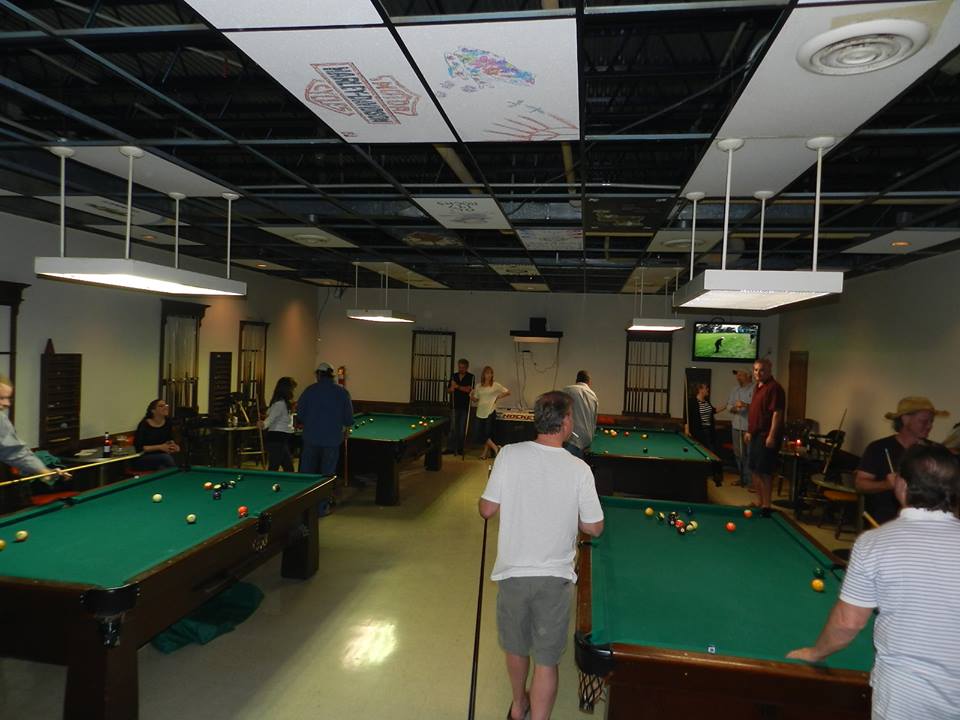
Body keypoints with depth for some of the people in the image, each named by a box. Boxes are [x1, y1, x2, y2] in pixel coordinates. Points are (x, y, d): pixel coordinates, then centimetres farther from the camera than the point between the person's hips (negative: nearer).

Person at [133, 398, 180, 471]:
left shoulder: (168, 423, 2)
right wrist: (160, 447, -22)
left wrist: (173, 446, -10)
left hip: (161, 456, 4)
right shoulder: (144, 425, -13)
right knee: (166, 457, -33)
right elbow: (139, 448, -14)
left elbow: (170, 440, 14)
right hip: (142, 459, -4)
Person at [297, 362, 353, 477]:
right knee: (328, 472, 7)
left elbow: (300, 412, 3)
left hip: (311, 436, 1)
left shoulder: (310, 390, -2)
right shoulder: (342, 392, -2)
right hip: (333, 438, 0)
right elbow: (348, 416, 1)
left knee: (307, 471, 12)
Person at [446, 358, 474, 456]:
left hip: (465, 406, -2)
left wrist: (457, 386, -14)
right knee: (453, 428, -2)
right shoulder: (453, 376, 11)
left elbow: (468, 389, -13)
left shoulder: (470, 377, 0)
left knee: (462, 429, 2)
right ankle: (450, 448, 1)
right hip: (454, 406, 2)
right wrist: (451, 389, -7)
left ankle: (460, 448, 12)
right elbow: (448, 390, 14)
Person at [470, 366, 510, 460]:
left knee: (488, 433, -2)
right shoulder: (478, 386, 8)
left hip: (490, 412, -4)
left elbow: (507, 392, -1)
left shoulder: (495, 385, -2)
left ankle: (485, 452, 13)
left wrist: (499, 397, -9)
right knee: (480, 433, 1)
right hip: (480, 412, 4)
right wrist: (472, 396, -6)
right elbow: (476, 400, 13)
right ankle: (495, 448, 11)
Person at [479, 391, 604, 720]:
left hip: (512, 572, 2)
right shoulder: (579, 469, -13)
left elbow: (487, 510, -7)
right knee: (546, 660, 11)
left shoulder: (509, 455, -13)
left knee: (516, 647, 24)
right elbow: (594, 528, -4)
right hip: (555, 577, -2)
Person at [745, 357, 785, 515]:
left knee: (764, 472, -6)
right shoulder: (757, 387, 15)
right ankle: (760, 502, 25)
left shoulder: (774, 388, -14)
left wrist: (772, 435, -23)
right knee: (754, 470, 14)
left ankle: (766, 505, 2)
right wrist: (749, 431, 21)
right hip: (756, 435, 10)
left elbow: (777, 413, -19)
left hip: (767, 437, -10)